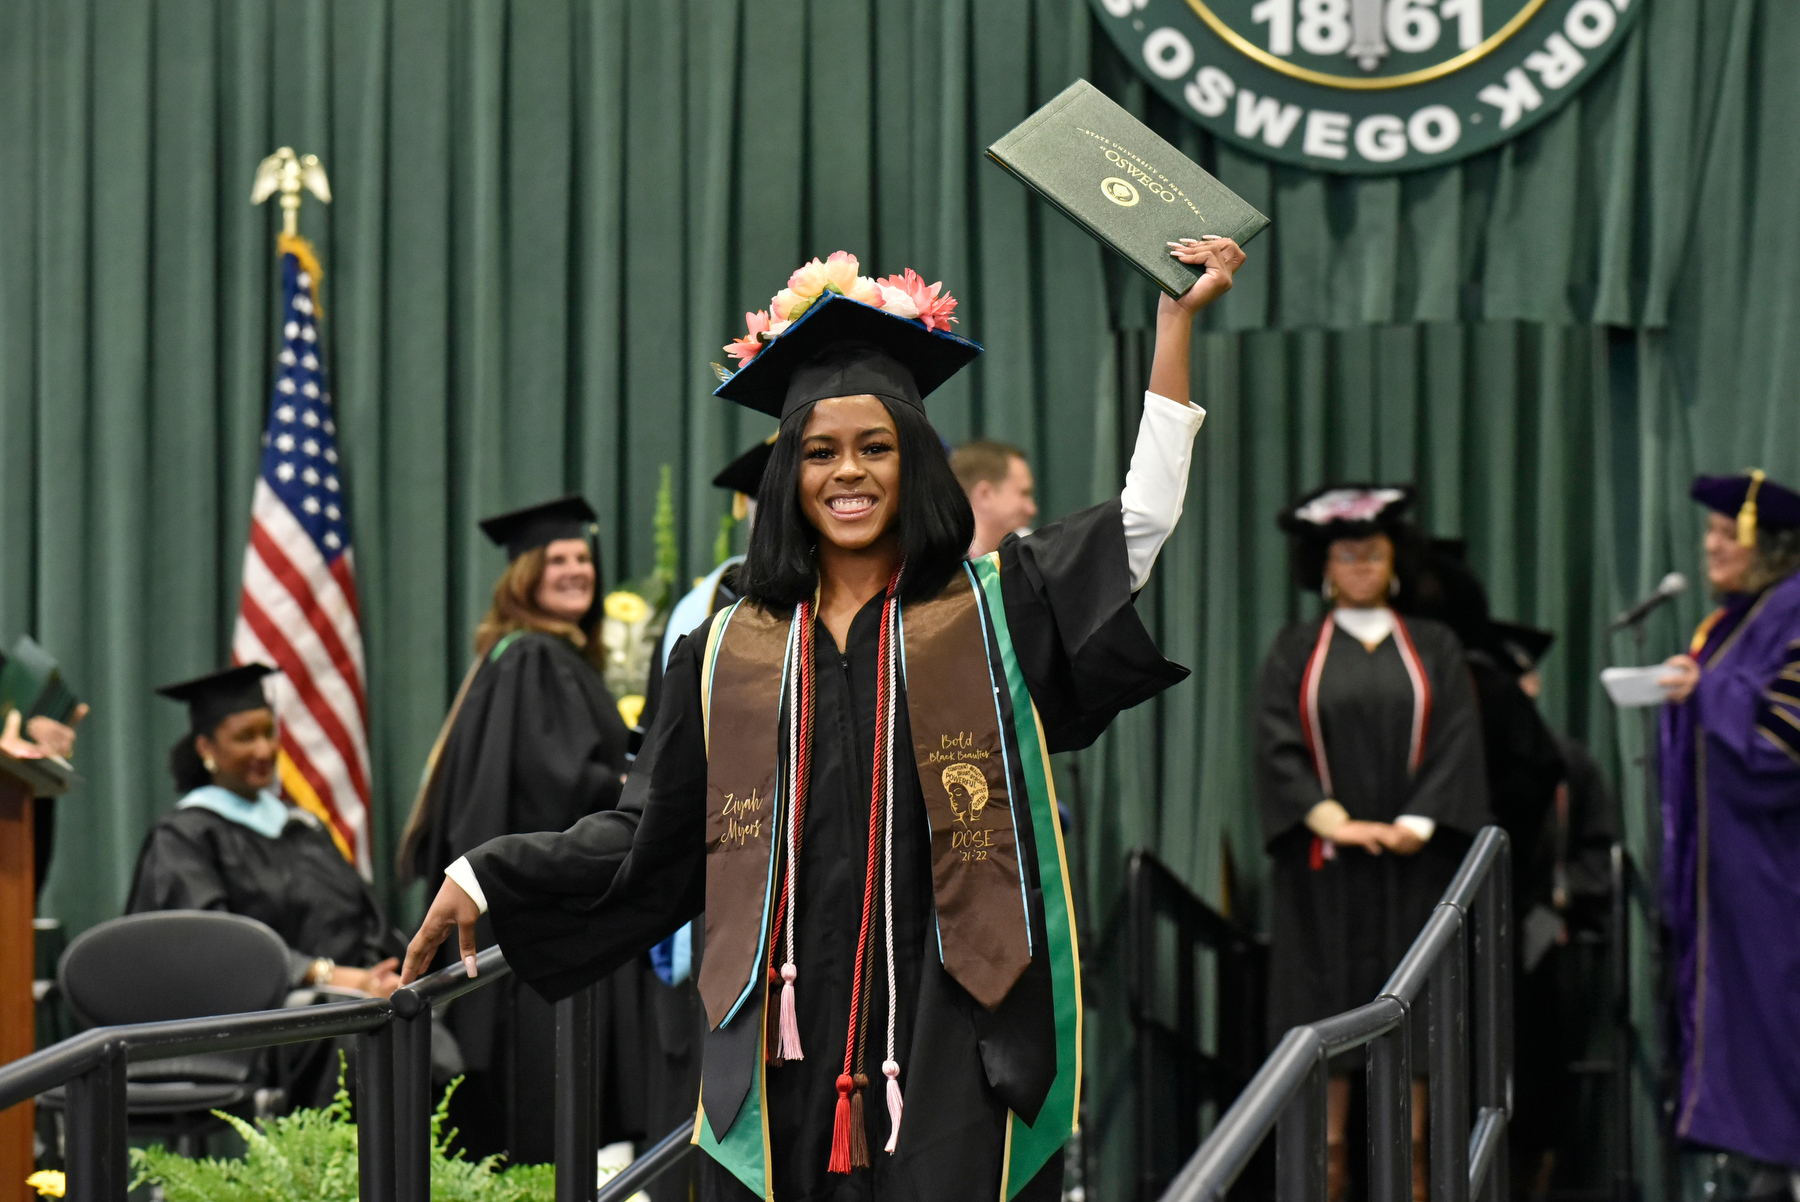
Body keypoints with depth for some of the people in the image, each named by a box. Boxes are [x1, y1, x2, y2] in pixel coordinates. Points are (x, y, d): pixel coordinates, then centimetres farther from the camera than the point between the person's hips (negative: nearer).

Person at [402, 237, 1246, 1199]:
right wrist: (486, 878, 11)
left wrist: (1174, 317, -3)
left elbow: (1145, 520, 0)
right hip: (787, 1047, 2)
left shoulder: (992, 613, 9)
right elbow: (648, 837, 17)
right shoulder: (727, 653, 14)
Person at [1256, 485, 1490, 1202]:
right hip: (1322, 866, 0)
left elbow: (1457, 743, 0)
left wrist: (1415, 824, -14)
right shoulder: (1295, 652, 8)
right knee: (1324, 1008, -2)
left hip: (1411, 865, 0)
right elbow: (1279, 748, -2)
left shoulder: (1434, 649, 9)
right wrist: (1333, 820, -15)